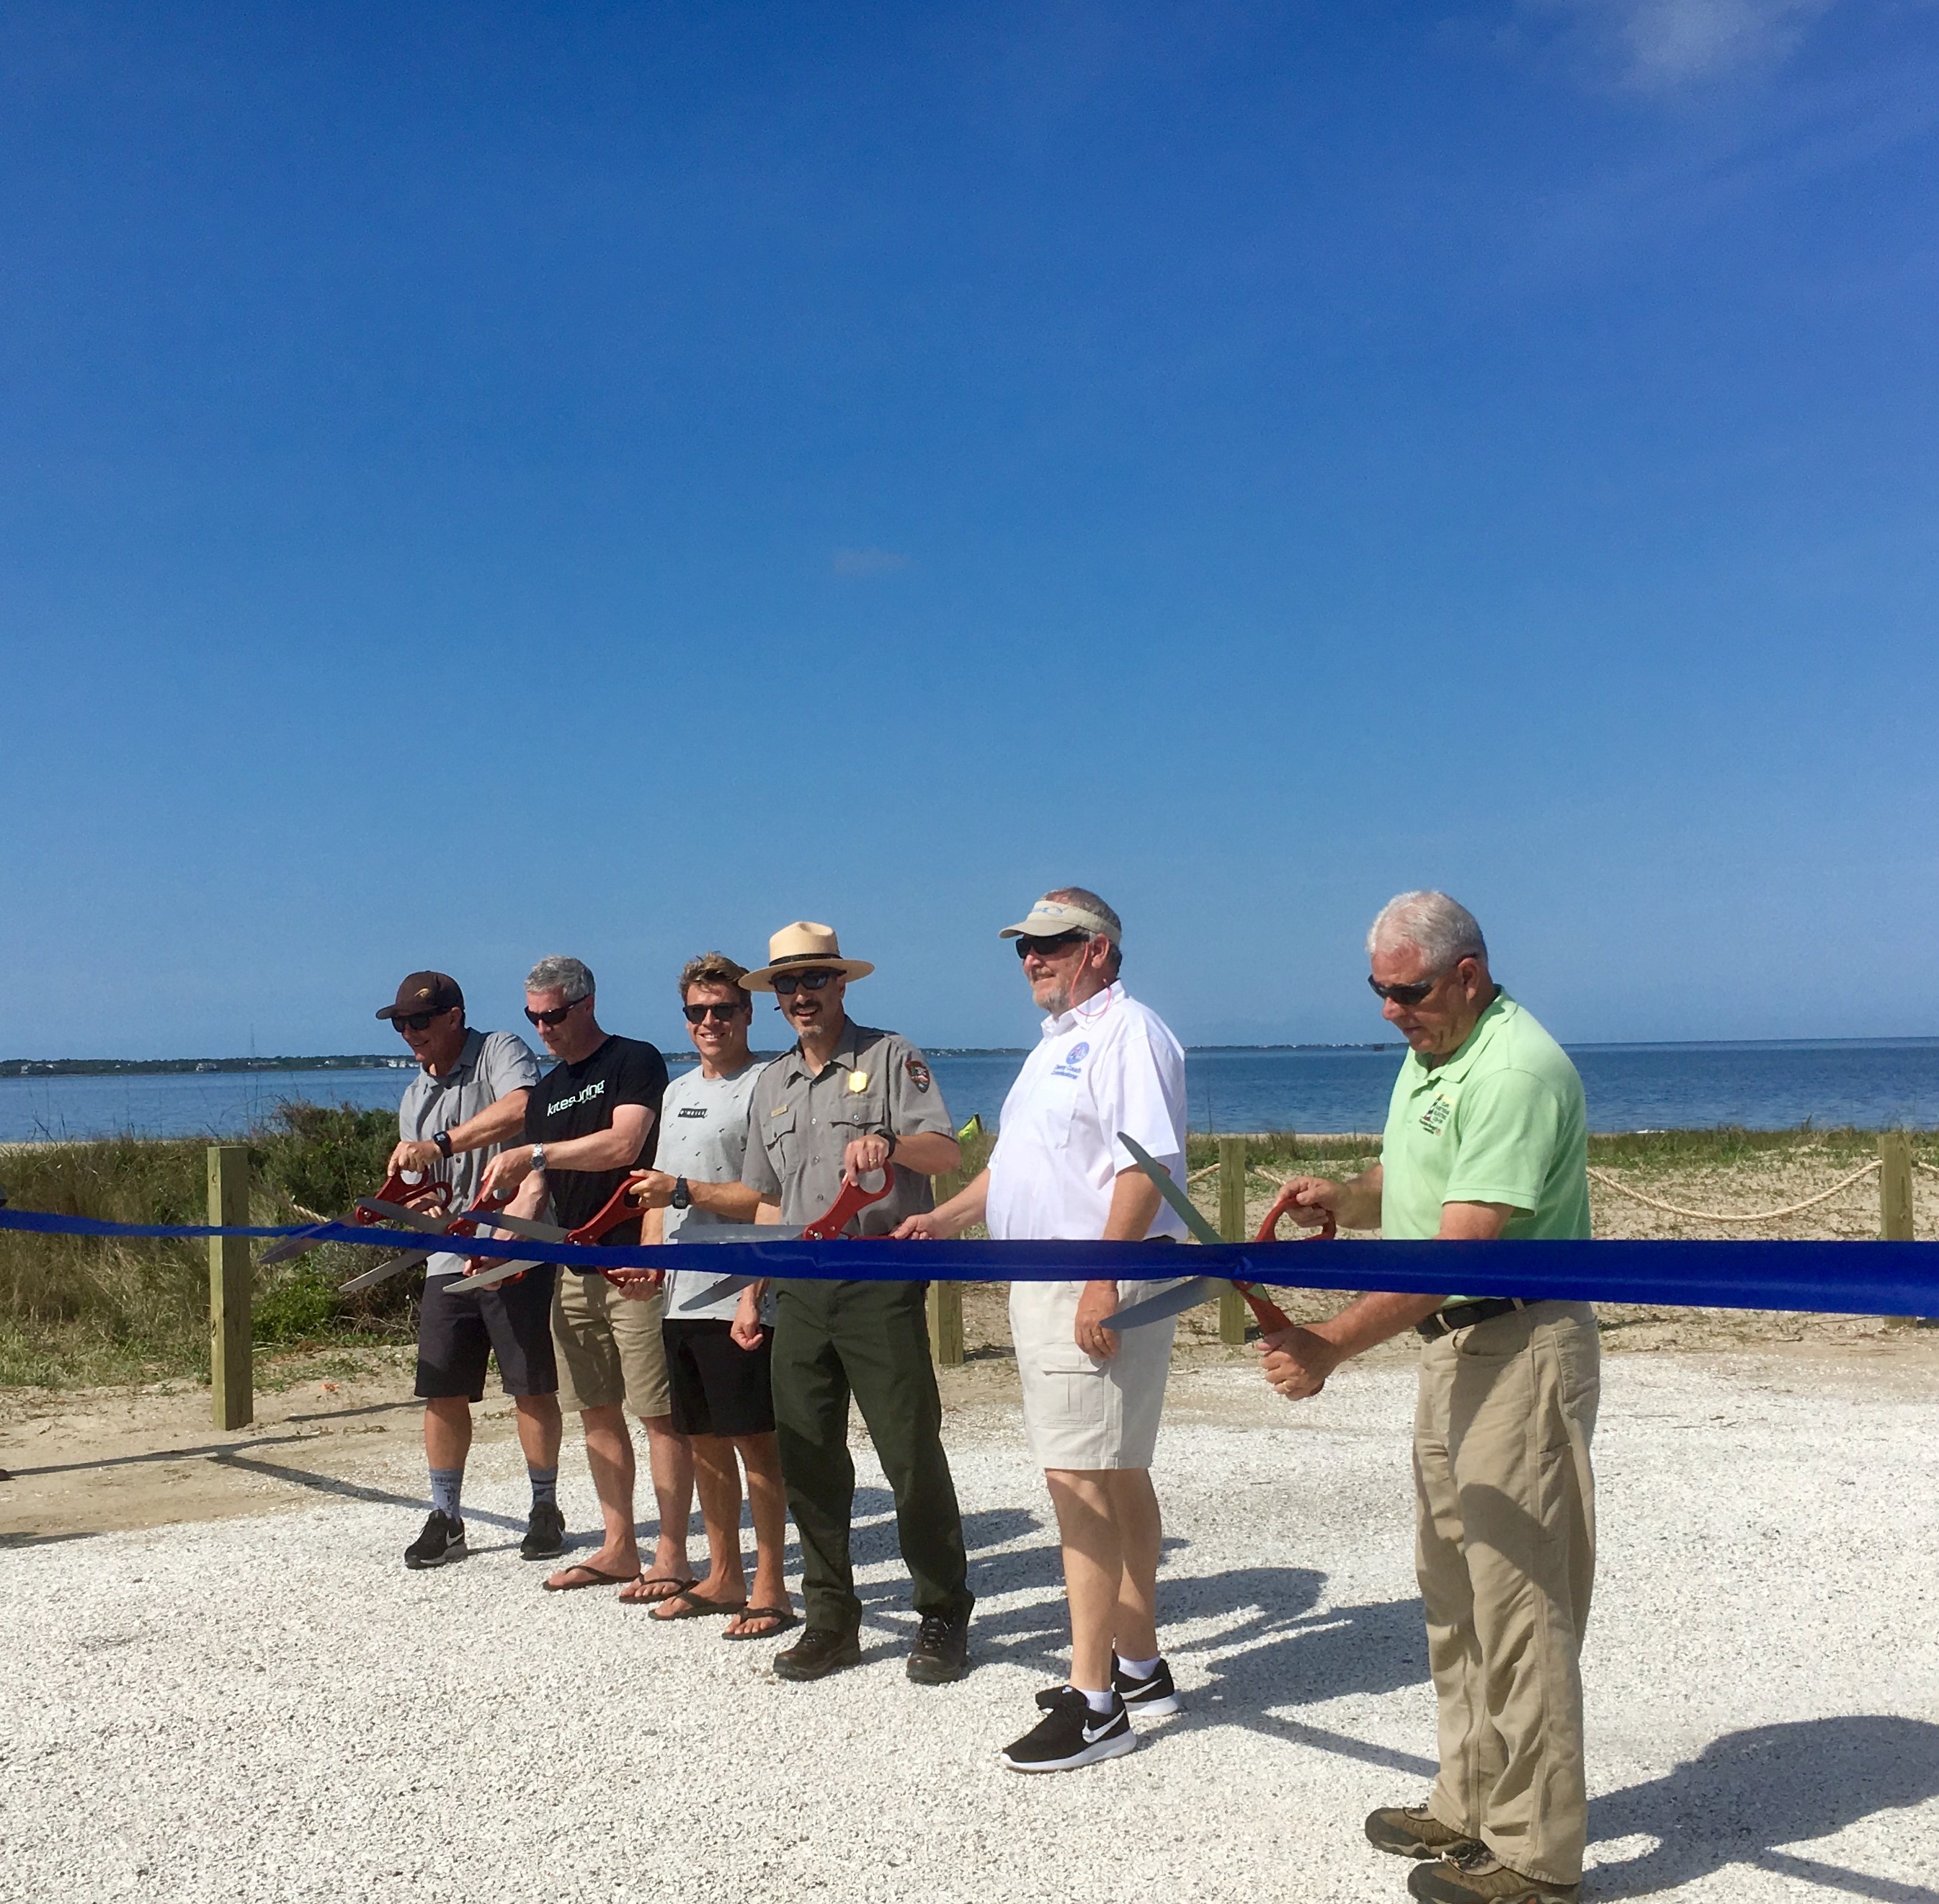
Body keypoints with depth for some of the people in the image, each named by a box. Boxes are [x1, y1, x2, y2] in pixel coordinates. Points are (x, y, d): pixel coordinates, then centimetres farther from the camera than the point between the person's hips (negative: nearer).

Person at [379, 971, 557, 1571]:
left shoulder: (501, 1052, -6)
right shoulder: (415, 1097, 17)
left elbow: (520, 1111, -28)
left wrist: (442, 1144, -29)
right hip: (449, 1259, 6)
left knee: (532, 1387, 1)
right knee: (442, 1391, 5)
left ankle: (546, 1510, 15)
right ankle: (445, 1519, 15)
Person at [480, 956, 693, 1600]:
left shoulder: (635, 1062, -6)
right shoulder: (546, 1093, 17)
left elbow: (623, 1145, -20)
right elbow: (535, 1187, 16)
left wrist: (535, 1152, -20)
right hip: (576, 1268, 8)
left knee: (660, 1412, -5)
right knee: (597, 1409, 11)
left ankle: (671, 1558, 0)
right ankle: (618, 1548, 20)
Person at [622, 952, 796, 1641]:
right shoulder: (677, 1092, 18)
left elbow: (771, 1200, -16)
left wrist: (684, 1190, -17)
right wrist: (647, 1254, 7)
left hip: (738, 1296, -8)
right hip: (681, 1294, 8)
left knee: (753, 1437, -2)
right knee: (703, 1439, 14)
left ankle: (770, 1589, 8)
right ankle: (723, 1577, 26)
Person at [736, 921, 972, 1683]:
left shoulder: (889, 1056, 1)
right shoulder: (771, 1084, 18)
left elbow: (946, 1154, -10)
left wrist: (890, 1142, -30)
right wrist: (752, 1291, 16)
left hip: (881, 1284, -5)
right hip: (801, 1291, 6)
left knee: (911, 1454, -4)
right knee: (807, 1461, 5)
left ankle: (943, 1619, 8)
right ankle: (831, 1622, 16)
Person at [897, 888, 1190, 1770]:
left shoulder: (1126, 1033, -12)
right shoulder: (1056, 1042, 20)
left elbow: (1145, 1165, -22)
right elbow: (1019, 1160, 27)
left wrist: (1104, 1282, -27)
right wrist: (946, 1216, 15)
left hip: (1099, 1289, -10)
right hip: (1047, 1286, 10)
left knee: (1081, 1479, -11)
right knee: (1113, 1475, 16)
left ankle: (1092, 1702, -6)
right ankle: (1139, 1664, 27)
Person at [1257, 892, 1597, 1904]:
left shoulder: (1517, 1071, -20)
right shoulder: (1427, 1055, 12)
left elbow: (1458, 1250, -26)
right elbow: (1407, 1188, 22)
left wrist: (1330, 1345, -28)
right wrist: (1343, 1198, 0)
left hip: (1519, 1349, -10)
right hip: (1451, 1345, 10)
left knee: (1516, 1600, -4)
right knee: (1452, 1590, 16)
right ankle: (1469, 1806, 29)